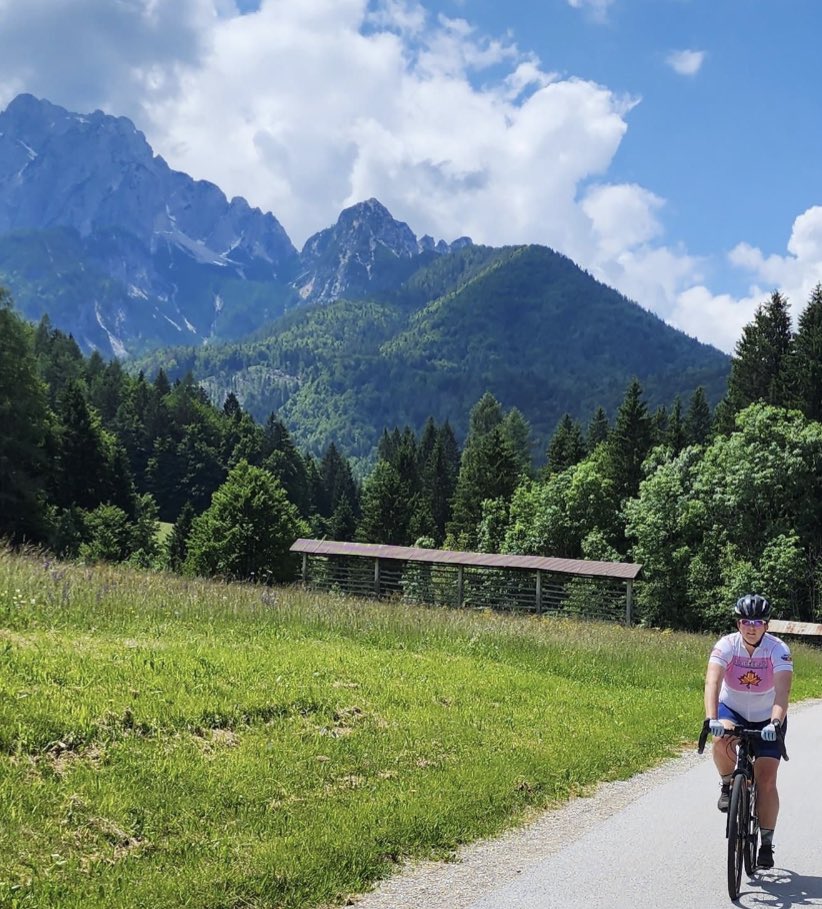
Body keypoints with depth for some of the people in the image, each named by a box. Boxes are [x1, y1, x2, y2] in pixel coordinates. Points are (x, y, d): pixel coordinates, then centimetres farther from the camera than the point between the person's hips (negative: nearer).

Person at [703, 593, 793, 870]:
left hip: (767, 717, 0)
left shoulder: (778, 650, -23)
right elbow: (712, 682, -35)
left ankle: (766, 844, 4)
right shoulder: (726, 645, -22)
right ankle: (728, 785, -4)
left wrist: (775, 723, -52)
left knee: (766, 779, -10)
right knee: (722, 740, -34)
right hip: (732, 709, 0)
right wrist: (711, 719, -51)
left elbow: (782, 692, -34)